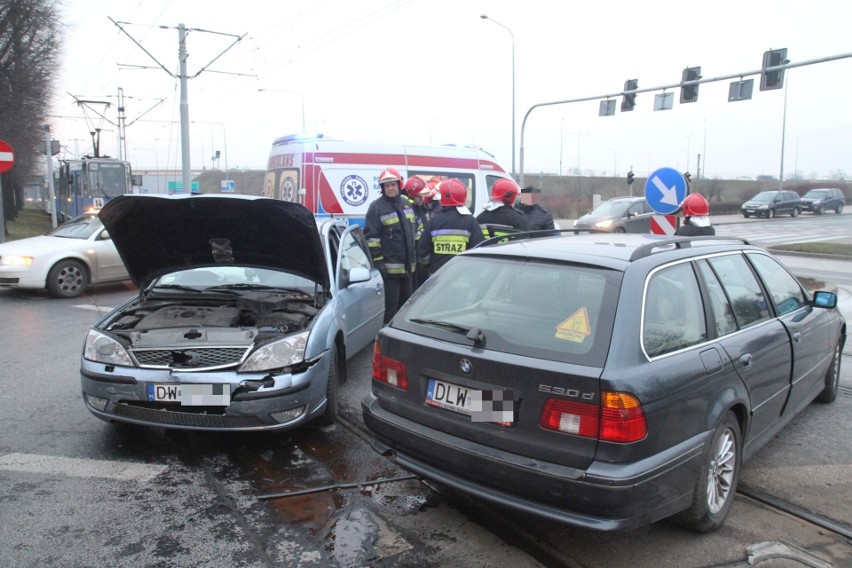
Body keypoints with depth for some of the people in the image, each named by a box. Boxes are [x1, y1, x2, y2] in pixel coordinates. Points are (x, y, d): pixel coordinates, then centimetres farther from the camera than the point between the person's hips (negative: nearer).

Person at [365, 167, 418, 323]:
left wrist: (414, 257, 19)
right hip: (389, 267, -7)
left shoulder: (406, 204, 12)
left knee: (406, 305, 19)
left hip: (407, 266, 7)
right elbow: (371, 237, -14)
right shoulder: (376, 207, -9)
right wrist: (378, 262, -18)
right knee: (389, 308, -5)